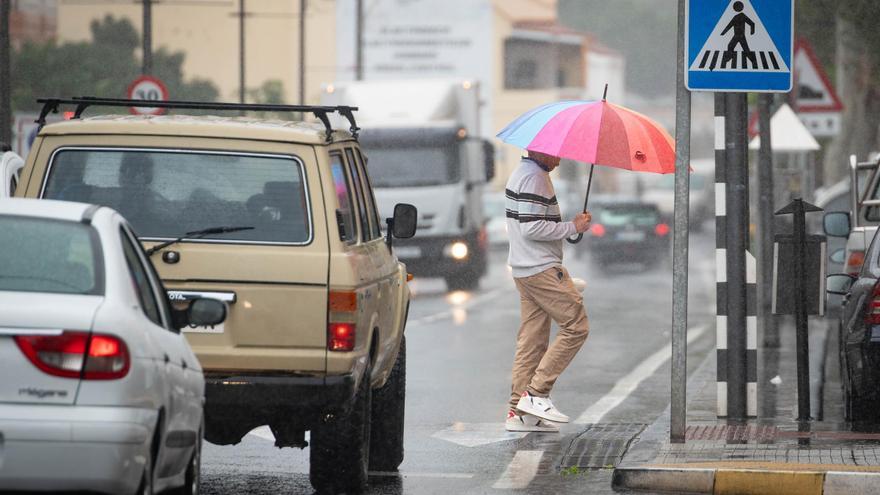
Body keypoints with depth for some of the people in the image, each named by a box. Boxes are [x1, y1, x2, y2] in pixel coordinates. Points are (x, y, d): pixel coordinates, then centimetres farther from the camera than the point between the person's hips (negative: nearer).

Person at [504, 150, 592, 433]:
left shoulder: (521, 174, 18)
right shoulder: (534, 178, -15)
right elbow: (531, 228, -22)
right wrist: (573, 227, -14)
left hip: (524, 269, 10)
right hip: (542, 270, -10)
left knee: (532, 340, 9)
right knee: (576, 327, -8)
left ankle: (518, 412, 7)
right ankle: (536, 393, -11)